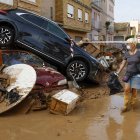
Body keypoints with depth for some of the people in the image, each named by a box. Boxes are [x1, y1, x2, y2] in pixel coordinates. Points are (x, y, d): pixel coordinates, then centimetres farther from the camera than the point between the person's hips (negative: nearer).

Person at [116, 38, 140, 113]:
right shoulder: (126, 54, 2)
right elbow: (123, 64, 8)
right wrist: (118, 72, 6)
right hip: (128, 73, 3)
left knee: (134, 90, 8)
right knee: (126, 89, -5)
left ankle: (132, 105, 24)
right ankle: (126, 106, 4)